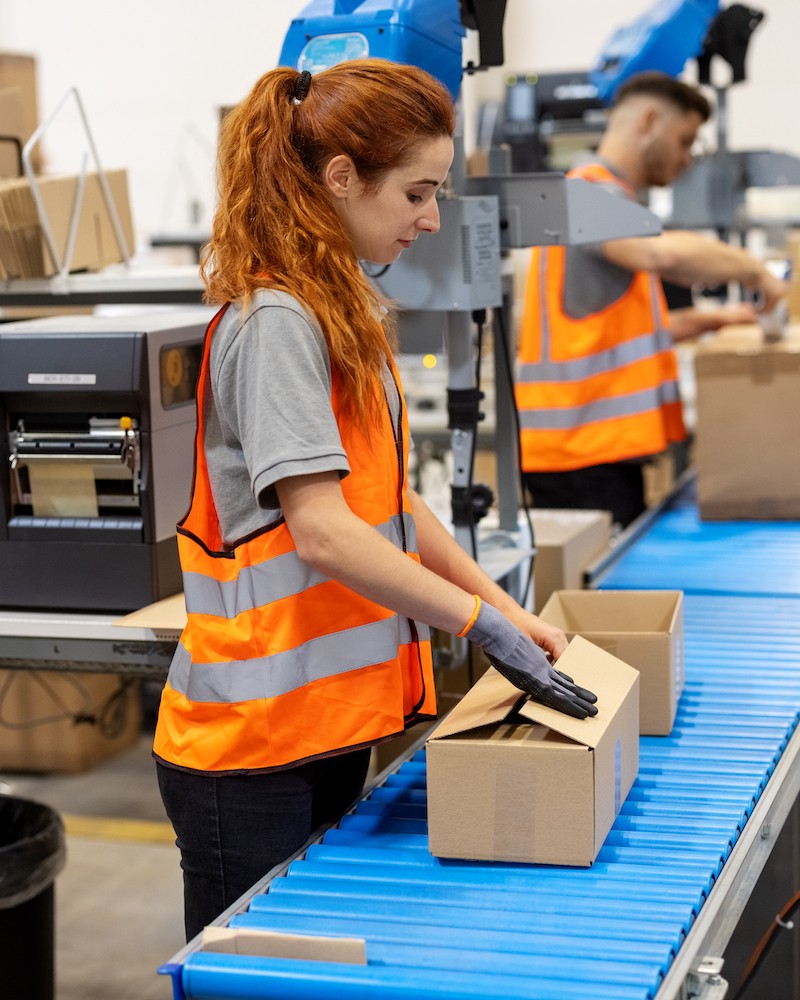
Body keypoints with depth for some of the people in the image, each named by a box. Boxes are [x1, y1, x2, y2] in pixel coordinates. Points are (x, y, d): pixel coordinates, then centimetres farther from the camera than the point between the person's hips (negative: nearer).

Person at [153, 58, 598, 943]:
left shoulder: (345, 315, 11)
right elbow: (321, 531, -26)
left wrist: (503, 606, 6)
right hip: (251, 744, -9)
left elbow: (386, 502, 14)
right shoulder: (274, 324, -18)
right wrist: (486, 626, -23)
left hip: (331, 716, 9)